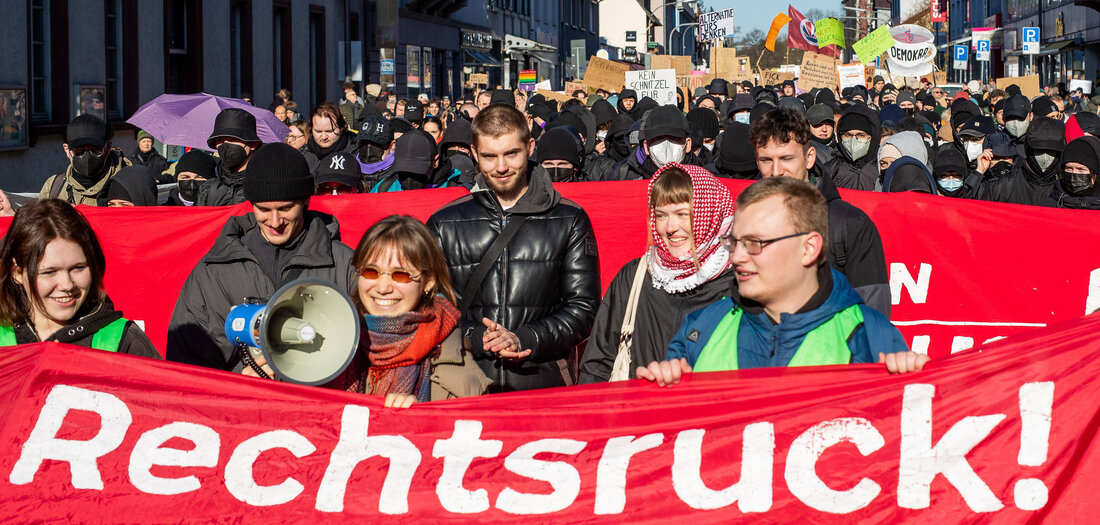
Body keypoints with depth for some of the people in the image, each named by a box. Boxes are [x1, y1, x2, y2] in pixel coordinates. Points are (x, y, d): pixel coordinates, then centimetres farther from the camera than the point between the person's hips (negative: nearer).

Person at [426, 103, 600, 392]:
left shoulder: (569, 220, 12)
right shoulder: (444, 224, 14)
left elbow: (583, 308, 7)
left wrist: (523, 340, -7)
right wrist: (475, 339, -7)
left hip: (544, 381, 0)